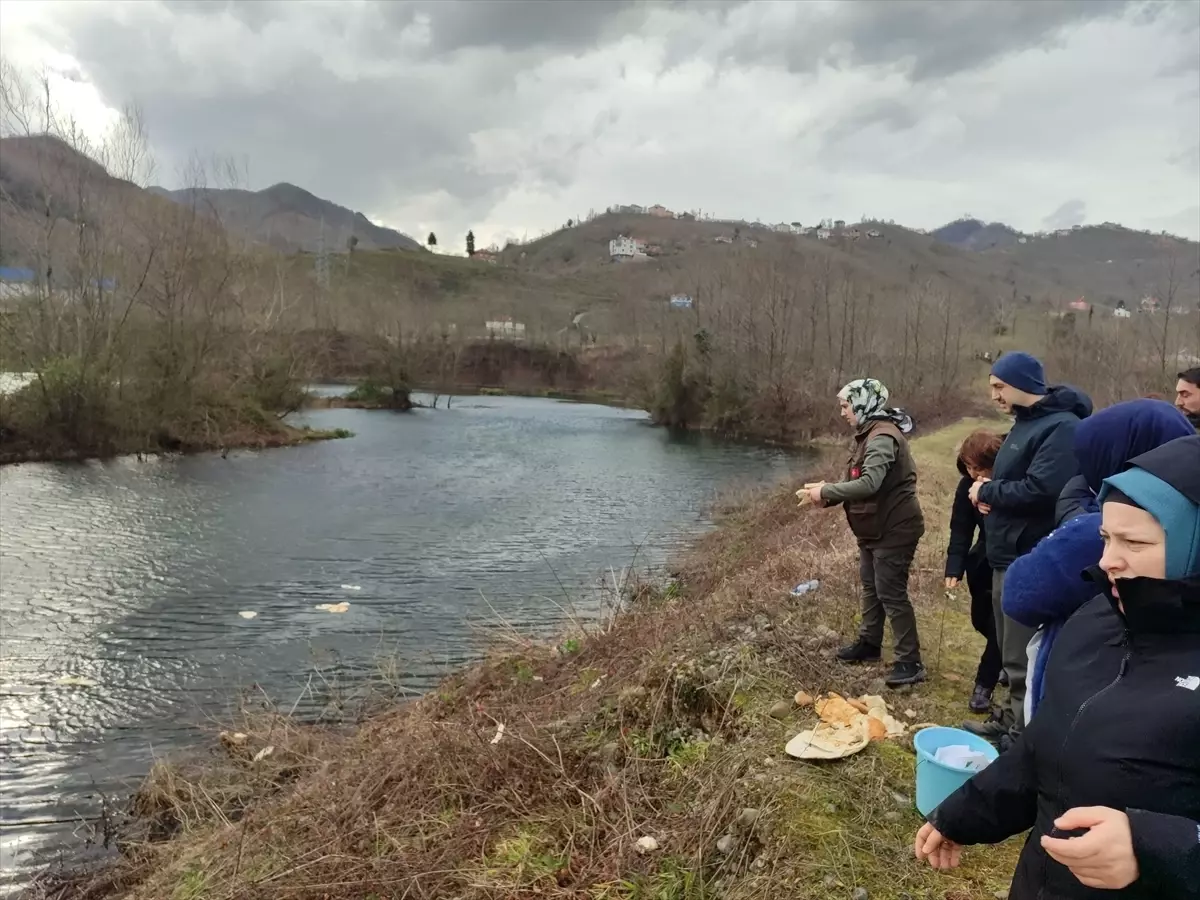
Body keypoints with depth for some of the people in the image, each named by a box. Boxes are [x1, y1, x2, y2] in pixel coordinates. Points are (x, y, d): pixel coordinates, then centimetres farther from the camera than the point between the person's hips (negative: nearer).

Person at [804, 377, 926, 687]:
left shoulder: (882, 437, -23)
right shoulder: (869, 434, 11)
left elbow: (869, 484, -34)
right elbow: (861, 482, 11)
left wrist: (826, 492, -25)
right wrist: (828, 493, -5)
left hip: (895, 529, -10)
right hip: (875, 528, 10)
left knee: (891, 593, -5)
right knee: (871, 587, 19)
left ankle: (910, 662, 3)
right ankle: (869, 644, 33)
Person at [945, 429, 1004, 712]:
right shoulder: (968, 485, -10)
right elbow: (960, 529, -10)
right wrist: (954, 568, -21)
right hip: (986, 561, 5)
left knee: (999, 625, -6)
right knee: (982, 620, 14)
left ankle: (984, 684, 8)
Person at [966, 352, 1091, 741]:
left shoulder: (1062, 428, -18)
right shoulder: (1027, 422, 13)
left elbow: (1039, 491, -29)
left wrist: (986, 491, -13)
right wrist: (989, 493, 0)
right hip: (1010, 556, 10)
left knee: (1024, 658, 0)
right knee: (1012, 651, 20)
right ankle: (1013, 719, 33)